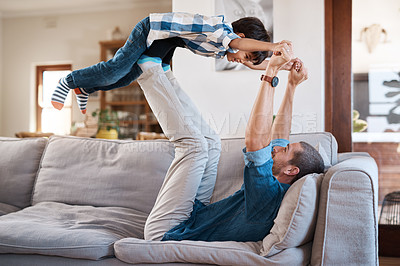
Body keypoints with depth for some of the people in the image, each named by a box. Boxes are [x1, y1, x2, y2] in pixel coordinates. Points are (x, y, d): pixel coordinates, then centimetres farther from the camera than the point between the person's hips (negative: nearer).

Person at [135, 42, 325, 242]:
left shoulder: (270, 194, -29)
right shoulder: (284, 189, -1)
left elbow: (255, 139, -38)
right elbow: (279, 135, 10)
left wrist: (271, 71, -35)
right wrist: (292, 86, 8)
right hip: (193, 216, 9)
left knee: (195, 143, -17)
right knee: (210, 142, 9)